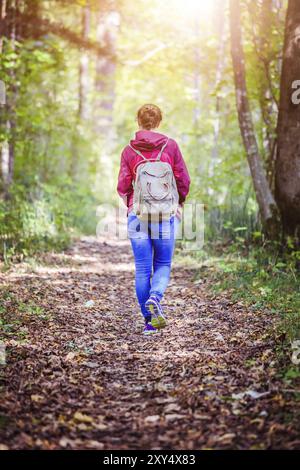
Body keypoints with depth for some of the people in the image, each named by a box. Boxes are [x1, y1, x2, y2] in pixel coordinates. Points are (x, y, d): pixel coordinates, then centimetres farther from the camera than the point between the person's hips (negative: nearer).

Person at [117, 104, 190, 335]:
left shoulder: (129, 150, 0)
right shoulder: (170, 145, -1)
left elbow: (123, 187, -1)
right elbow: (184, 179, -1)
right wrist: (180, 202, 16)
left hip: (137, 214, 1)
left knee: (142, 269, 7)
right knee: (163, 264, 12)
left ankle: (149, 321, 8)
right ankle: (154, 298, -17)